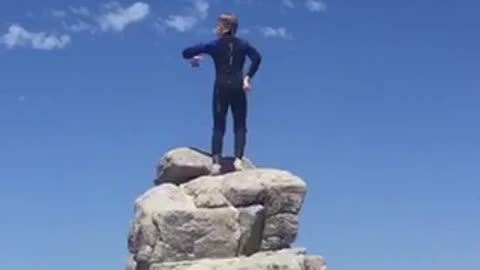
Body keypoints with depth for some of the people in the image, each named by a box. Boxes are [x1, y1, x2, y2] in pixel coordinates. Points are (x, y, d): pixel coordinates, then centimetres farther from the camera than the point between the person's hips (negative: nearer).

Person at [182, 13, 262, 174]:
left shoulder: (214, 45, 4)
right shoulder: (242, 44, 8)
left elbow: (186, 53, 2)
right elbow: (257, 57, -9)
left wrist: (195, 58, 23)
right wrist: (248, 77, -7)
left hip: (221, 88, -1)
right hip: (237, 87, 1)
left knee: (219, 126, 2)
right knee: (240, 126, 4)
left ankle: (216, 161, -13)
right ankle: (238, 158, -15)